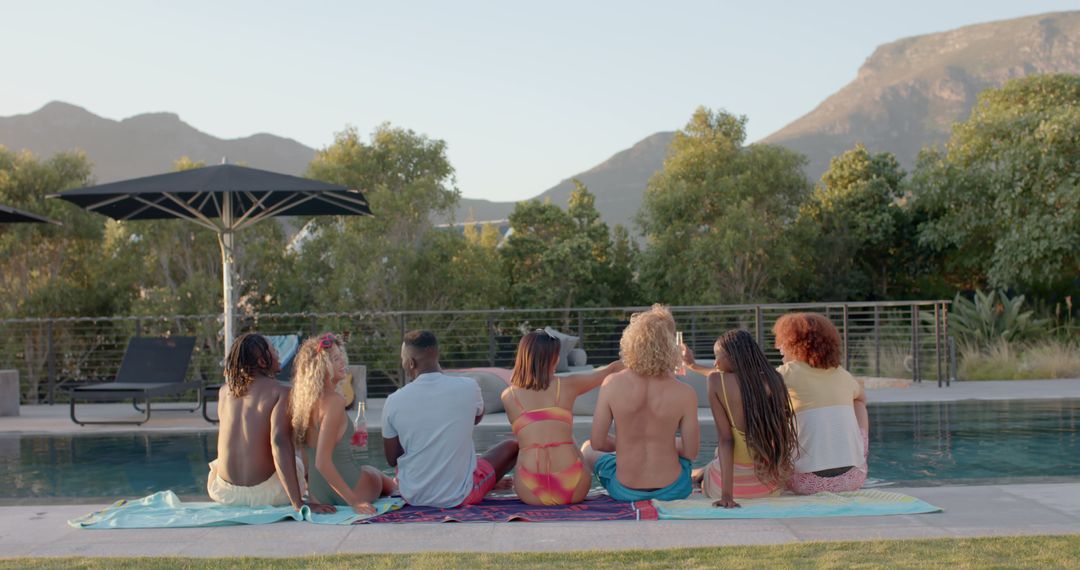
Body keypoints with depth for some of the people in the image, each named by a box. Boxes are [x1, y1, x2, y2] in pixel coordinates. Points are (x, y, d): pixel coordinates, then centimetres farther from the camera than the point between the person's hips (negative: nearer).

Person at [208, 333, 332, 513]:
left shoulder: (224, 391, 2)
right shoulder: (280, 393, -13)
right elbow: (279, 442, -26)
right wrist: (298, 503, -27)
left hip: (223, 492, 3)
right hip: (262, 493, -3)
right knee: (297, 465, 31)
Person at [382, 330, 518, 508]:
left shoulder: (394, 402, -13)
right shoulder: (468, 388, -13)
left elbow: (392, 459, -1)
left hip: (413, 497, 2)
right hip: (460, 496, -2)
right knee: (512, 447, 23)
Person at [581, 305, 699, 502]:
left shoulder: (612, 384, -16)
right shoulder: (685, 394, -17)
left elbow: (597, 443, -8)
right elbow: (690, 453, -6)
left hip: (625, 491, 0)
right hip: (672, 491, 1)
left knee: (587, 449, 32)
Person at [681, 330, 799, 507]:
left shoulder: (716, 381, -12)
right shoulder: (774, 379, 0)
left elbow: (726, 439, -18)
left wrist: (727, 493, -20)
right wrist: (693, 366, 35)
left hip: (738, 485, -5)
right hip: (771, 486, 5)